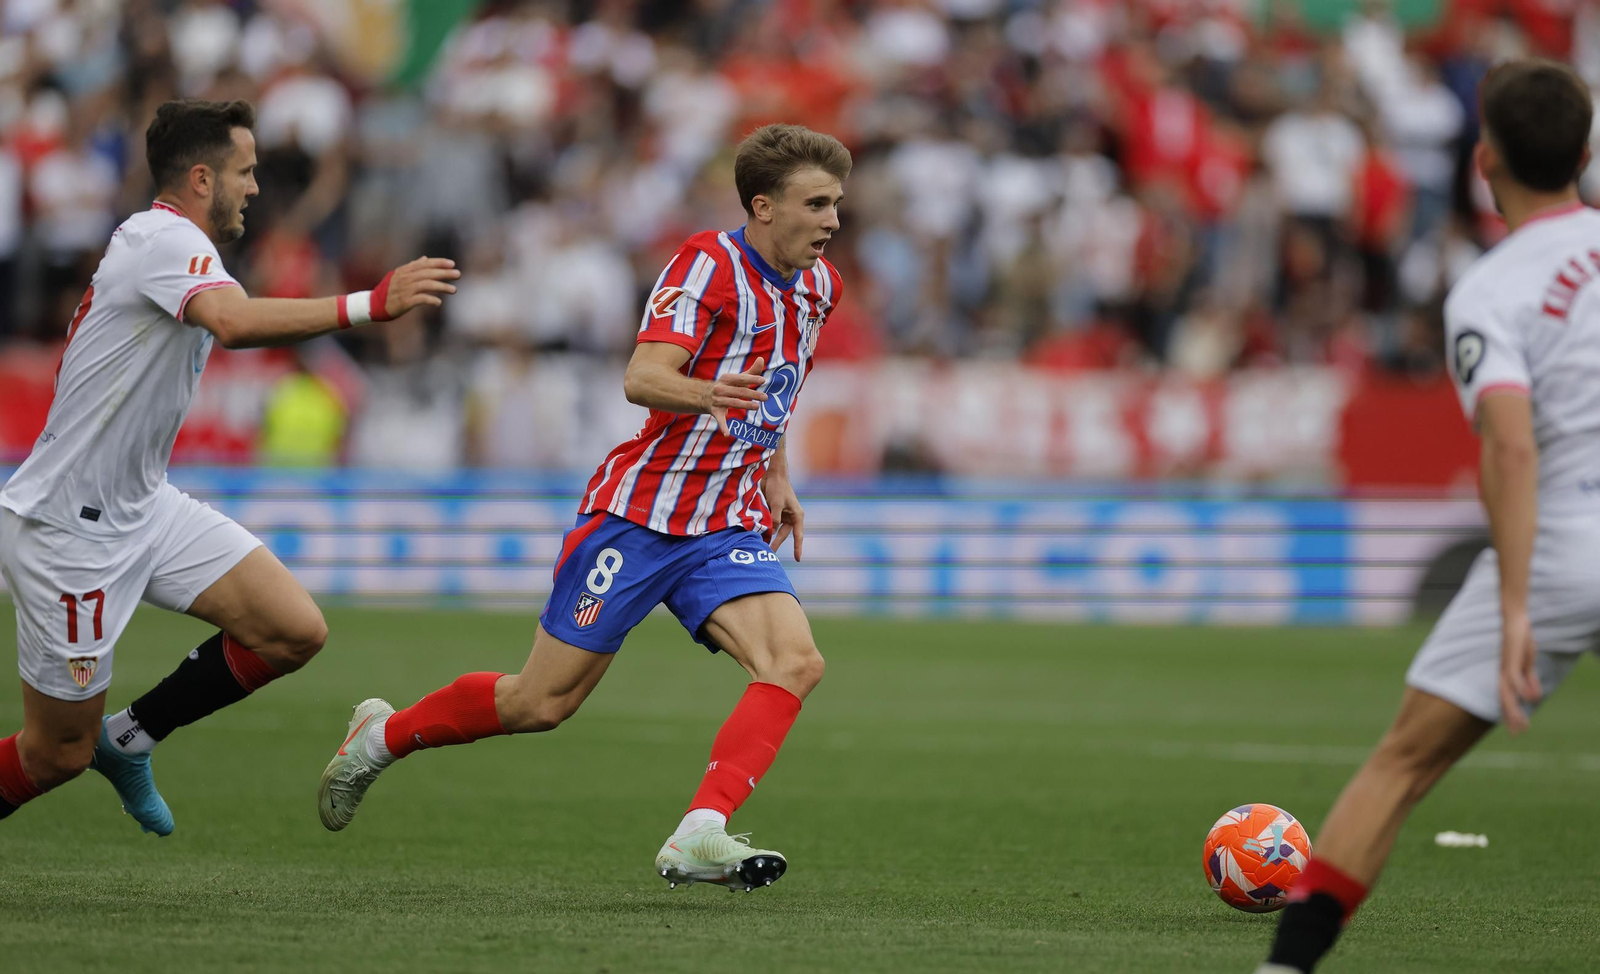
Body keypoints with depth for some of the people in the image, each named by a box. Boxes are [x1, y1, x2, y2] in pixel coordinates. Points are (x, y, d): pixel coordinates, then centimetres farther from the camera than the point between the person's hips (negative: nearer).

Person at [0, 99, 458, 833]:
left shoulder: (169, 241, 11)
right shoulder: (166, 238, -20)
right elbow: (235, 322, -39)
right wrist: (371, 305, -45)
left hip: (142, 505, 9)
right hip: (67, 529, -9)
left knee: (295, 631, -4)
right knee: (60, 753, -1)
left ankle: (128, 739, 13)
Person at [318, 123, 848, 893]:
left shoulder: (817, 287, 9)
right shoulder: (708, 265, -15)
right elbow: (641, 378, -28)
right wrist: (703, 394, -47)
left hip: (728, 528, 6)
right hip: (638, 511, -6)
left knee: (795, 662, -21)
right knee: (542, 702, 0)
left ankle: (698, 837, -29)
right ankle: (382, 736, 26)